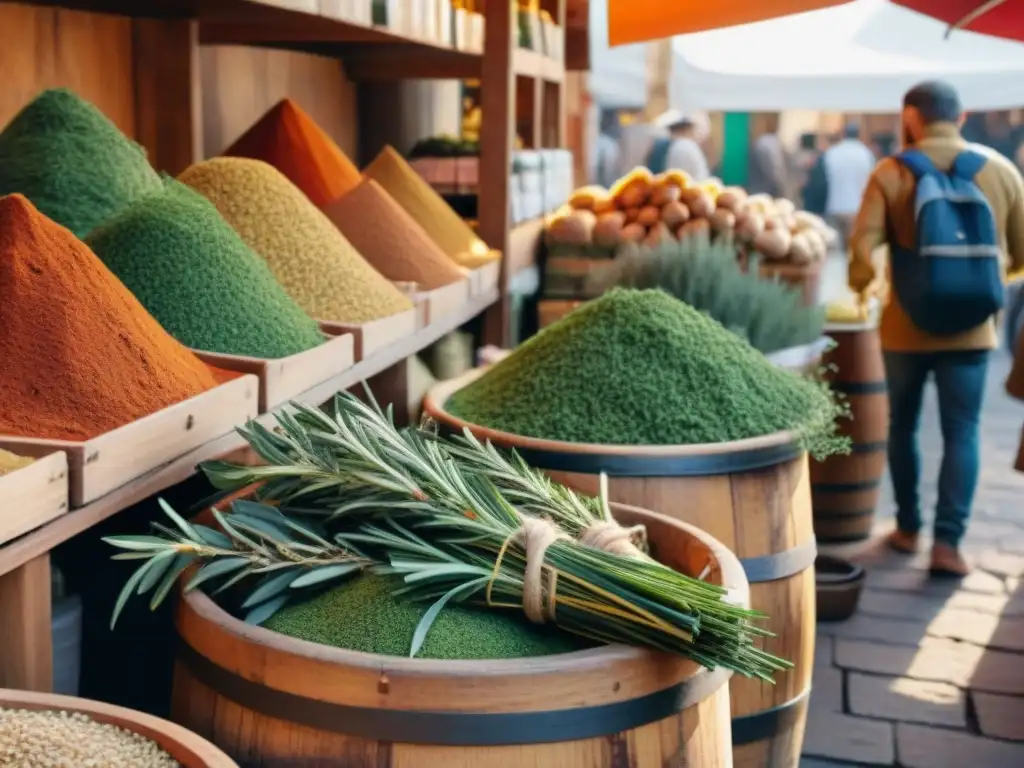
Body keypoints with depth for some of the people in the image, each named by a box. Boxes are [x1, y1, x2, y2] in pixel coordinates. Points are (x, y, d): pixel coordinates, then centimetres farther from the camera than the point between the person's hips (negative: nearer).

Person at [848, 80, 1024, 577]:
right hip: (971, 330, 1)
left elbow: (862, 244, -15)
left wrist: (861, 284, 4)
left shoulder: (891, 173, -7)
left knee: (903, 426, 16)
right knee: (962, 433, 5)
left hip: (906, 328, 0)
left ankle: (908, 528, 27)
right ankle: (948, 541, -3)